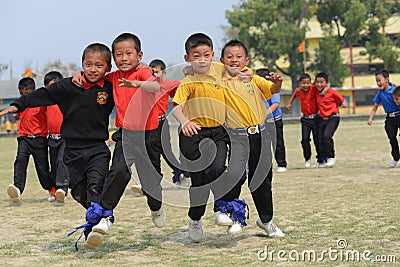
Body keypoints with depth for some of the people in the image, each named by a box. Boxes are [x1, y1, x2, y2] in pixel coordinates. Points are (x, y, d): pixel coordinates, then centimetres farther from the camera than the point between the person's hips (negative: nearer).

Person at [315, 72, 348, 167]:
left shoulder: (332, 92, -7)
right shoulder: (317, 93, 9)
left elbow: (342, 99, -3)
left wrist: (344, 103, -15)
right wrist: (325, 89, -3)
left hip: (333, 118, -6)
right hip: (322, 119, 6)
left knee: (327, 136, -24)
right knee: (320, 139, 3)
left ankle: (331, 157, -9)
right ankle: (323, 160, 15)